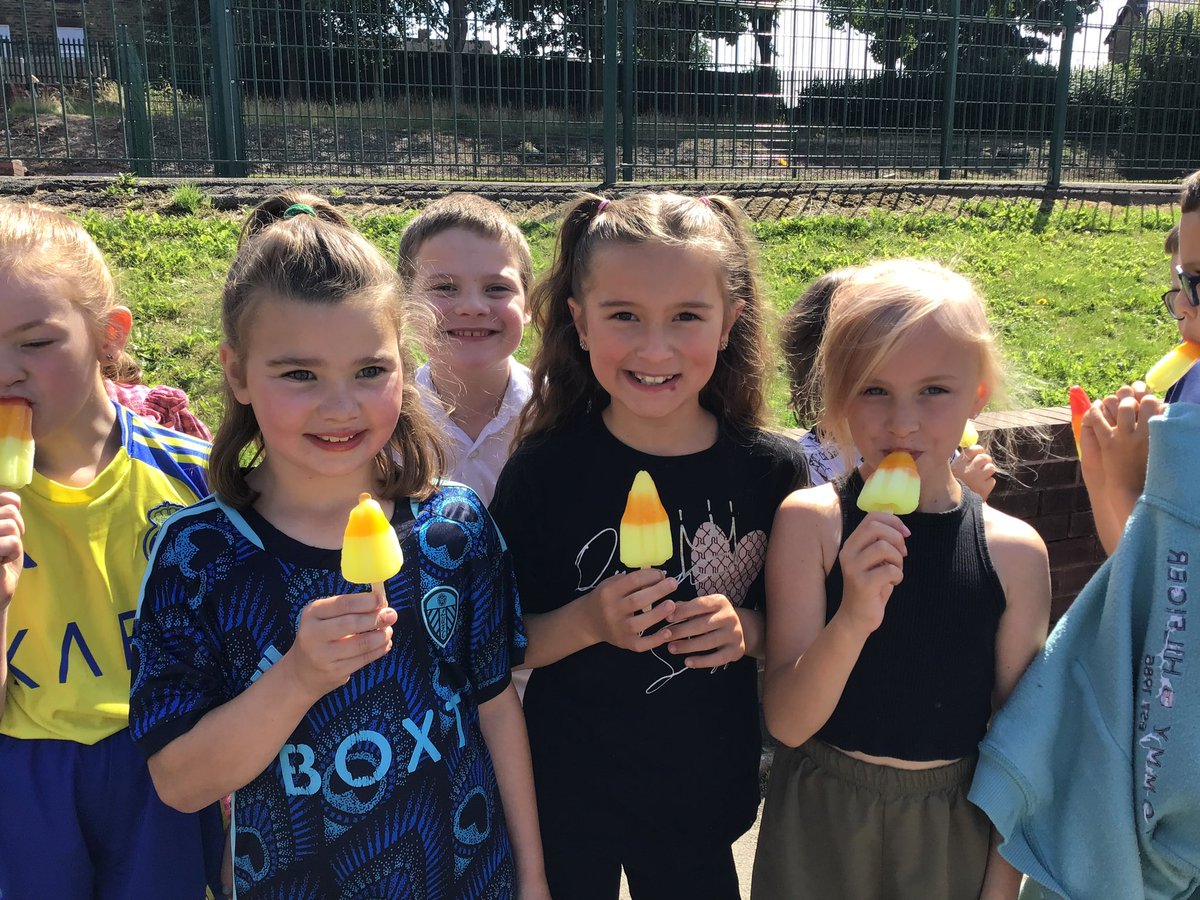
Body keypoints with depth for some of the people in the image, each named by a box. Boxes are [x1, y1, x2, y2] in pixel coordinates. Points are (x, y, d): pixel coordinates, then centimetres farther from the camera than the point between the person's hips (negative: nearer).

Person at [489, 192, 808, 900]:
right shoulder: (545, 470, -15)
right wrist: (585, 622, -25)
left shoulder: (772, 470, -11)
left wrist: (748, 629, -18)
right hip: (566, 800, -1)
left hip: (706, 795, 2)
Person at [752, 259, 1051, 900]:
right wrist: (852, 620, -34)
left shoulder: (1014, 551, -11)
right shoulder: (809, 521, -15)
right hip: (818, 825, -1)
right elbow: (787, 721, -17)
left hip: (955, 834, 1)